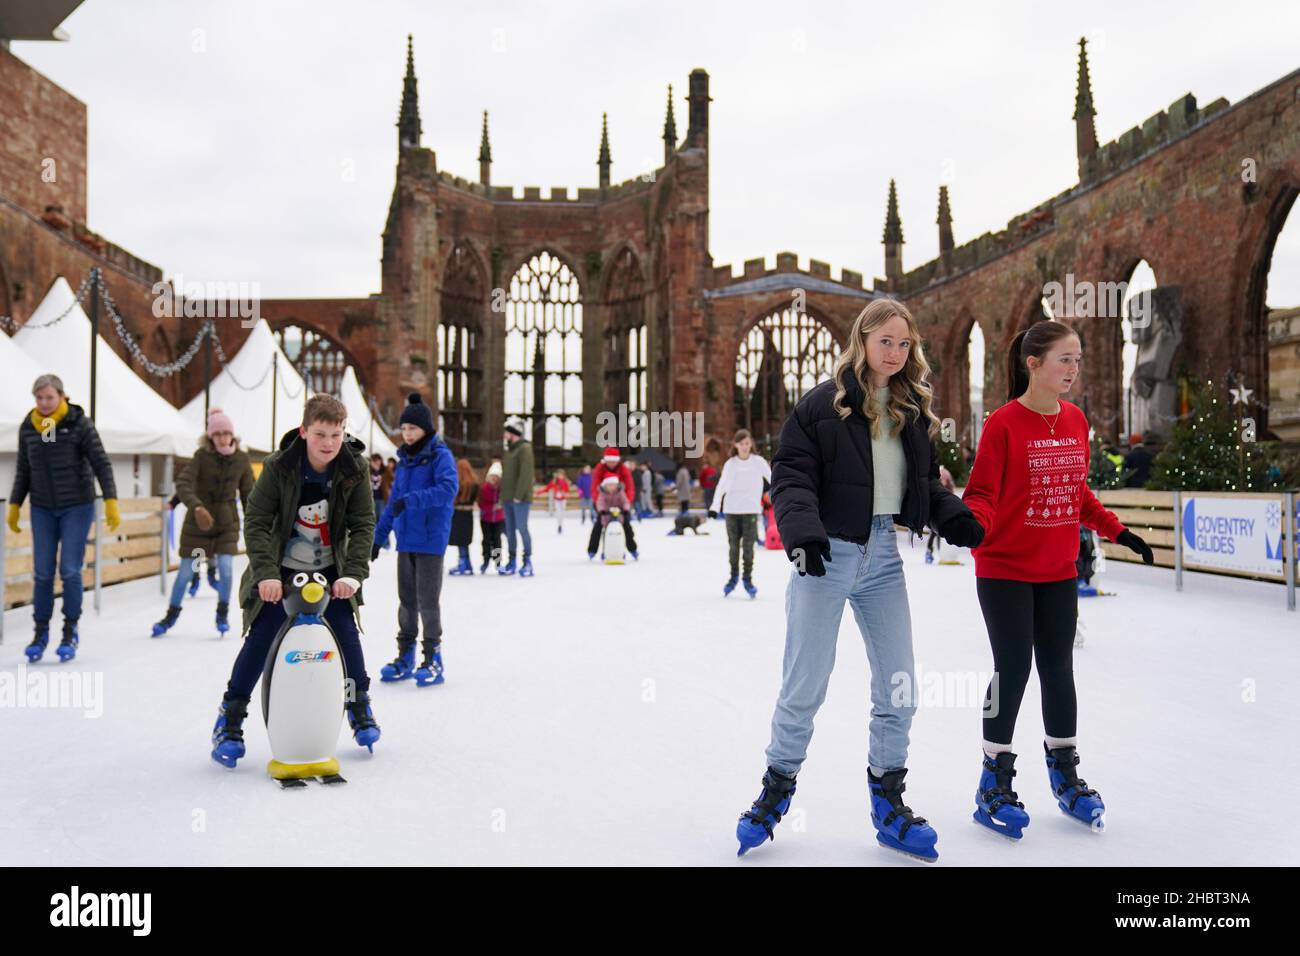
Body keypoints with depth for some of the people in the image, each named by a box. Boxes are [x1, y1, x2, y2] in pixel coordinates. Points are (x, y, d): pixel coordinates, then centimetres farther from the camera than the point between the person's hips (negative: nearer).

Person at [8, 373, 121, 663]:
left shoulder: (80, 424, -9)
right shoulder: (27, 428, 2)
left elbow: (101, 464, -9)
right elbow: (23, 471, 12)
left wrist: (111, 502, -15)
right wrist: (14, 507, 11)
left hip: (77, 506, -3)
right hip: (42, 509, 3)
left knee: (70, 570, -4)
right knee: (42, 572, 1)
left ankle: (71, 632, 10)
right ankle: (40, 632, 15)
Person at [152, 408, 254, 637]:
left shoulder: (241, 459, -7)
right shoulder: (202, 455, -14)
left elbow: (248, 494, 2)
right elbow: (183, 483, -25)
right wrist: (196, 506, -43)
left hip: (227, 523, 1)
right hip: (197, 523, -1)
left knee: (225, 567, -11)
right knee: (185, 571, 5)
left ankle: (222, 613, 13)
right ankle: (172, 614, 28)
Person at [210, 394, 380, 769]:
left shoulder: (354, 468, -15)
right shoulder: (279, 466, -19)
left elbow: (363, 525, -13)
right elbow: (256, 522, -18)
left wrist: (353, 573, -23)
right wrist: (266, 573, -28)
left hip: (330, 570, 2)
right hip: (282, 570, -1)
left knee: (346, 633, -2)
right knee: (261, 638, -6)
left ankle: (359, 707, 21)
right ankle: (229, 718, 9)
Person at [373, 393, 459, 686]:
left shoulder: (440, 455, -8)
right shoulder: (405, 459, 13)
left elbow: (449, 488, -26)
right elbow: (394, 499, 18)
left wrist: (411, 500, -32)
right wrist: (379, 535, 17)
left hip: (430, 541, -7)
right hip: (405, 541, 7)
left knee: (427, 601, -1)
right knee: (406, 600, 12)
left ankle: (433, 659, 10)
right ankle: (405, 657, 23)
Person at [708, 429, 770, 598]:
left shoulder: (759, 462, -1)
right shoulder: (730, 464, 2)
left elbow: (773, 479, 2)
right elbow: (721, 486, 1)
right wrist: (715, 506, -7)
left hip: (751, 510, -1)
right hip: (732, 510, 1)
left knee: (748, 546, -3)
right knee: (733, 545, 7)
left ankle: (748, 579, 9)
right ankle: (733, 576, 22)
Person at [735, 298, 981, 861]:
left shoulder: (914, 410, 9)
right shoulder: (824, 403, -6)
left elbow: (925, 484, 14)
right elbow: (791, 475, -10)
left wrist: (956, 519, -4)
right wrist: (801, 530, -25)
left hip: (883, 560, 5)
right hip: (826, 558, -5)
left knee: (898, 689, 9)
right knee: (804, 687, 3)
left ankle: (888, 803, 27)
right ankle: (777, 790, 25)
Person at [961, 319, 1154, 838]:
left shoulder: (1076, 420, 6)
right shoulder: (1003, 423, -13)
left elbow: (1078, 492, 17)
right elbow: (982, 492, -14)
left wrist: (1117, 531, 17)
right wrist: (975, 525, -33)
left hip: (1059, 572, 5)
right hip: (1005, 570, -5)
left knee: (1059, 667, 12)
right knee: (1013, 668, -3)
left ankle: (1064, 771, 30)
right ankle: (995, 781, 14)